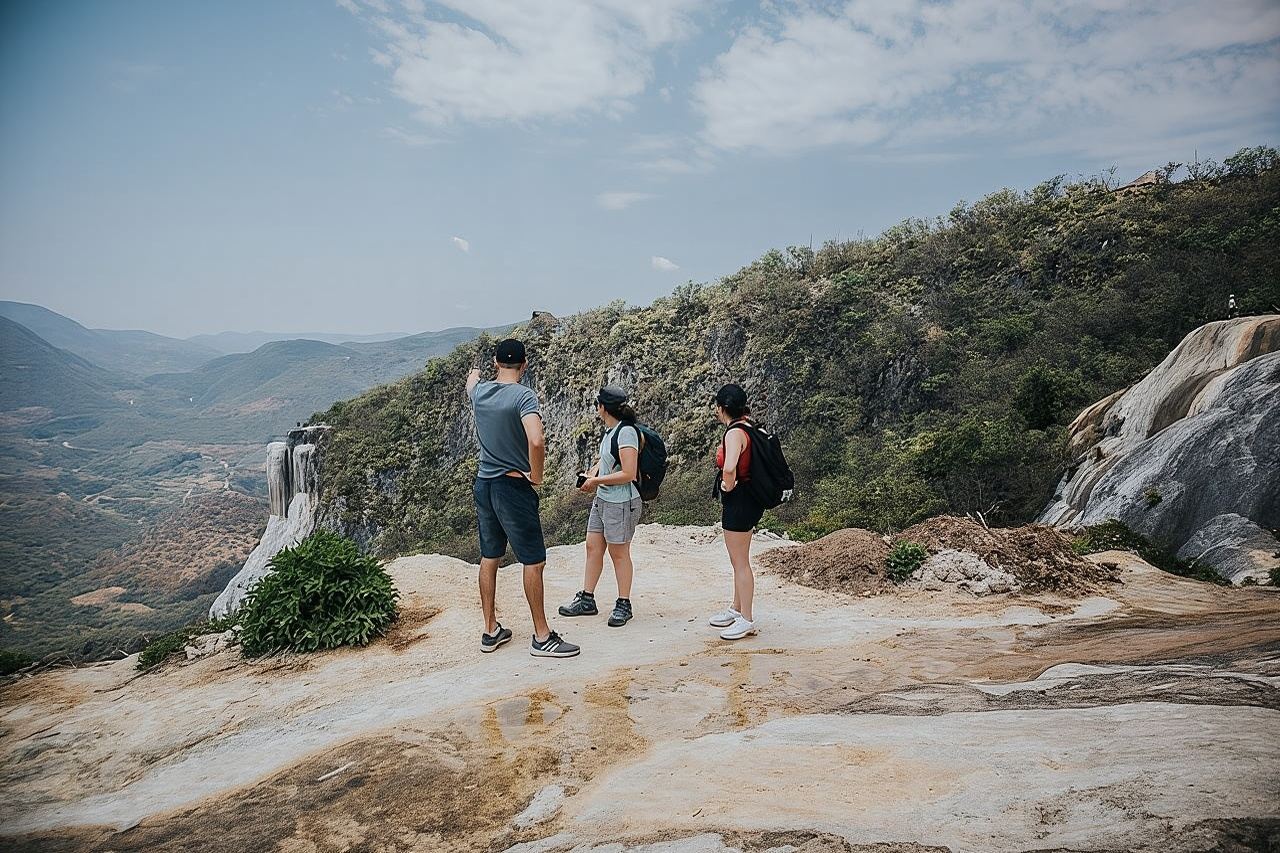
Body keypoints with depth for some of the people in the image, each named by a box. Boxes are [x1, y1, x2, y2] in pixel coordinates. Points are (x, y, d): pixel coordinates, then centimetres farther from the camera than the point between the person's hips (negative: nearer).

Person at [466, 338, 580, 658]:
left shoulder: (480, 392, 3)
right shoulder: (524, 396, -17)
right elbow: (536, 441, -32)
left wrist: (474, 372, 54)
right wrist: (536, 476, -15)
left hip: (483, 484, 7)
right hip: (514, 488, -7)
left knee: (489, 557, 15)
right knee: (534, 561, 1)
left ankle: (491, 631, 25)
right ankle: (542, 637, 8)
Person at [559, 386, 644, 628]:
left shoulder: (626, 432, -20)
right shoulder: (610, 431, 7)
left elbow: (628, 474, -24)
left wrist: (596, 480, -15)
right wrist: (591, 474, 6)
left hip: (621, 503, -9)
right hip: (602, 499, 9)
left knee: (619, 554, 4)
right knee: (593, 547, 12)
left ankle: (623, 605, 19)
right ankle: (586, 599, 24)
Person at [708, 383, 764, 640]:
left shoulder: (735, 433, -20)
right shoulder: (749, 429, 9)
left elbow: (729, 468, -38)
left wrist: (728, 487, -18)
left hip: (738, 501, -10)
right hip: (748, 500, 10)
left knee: (740, 562, -1)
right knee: (739, 560, 20)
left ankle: (746, 620, 8)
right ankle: (737, 609, 34)